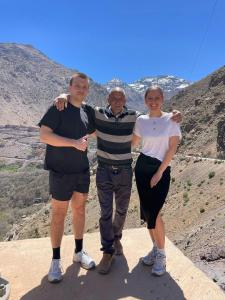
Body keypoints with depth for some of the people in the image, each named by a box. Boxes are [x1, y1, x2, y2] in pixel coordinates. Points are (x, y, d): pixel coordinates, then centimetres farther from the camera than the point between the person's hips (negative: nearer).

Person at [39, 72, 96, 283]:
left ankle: (79, 252, 33)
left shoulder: (87, 110, 7)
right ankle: (56, 260, 24)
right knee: (59, 214, 5)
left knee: (79, 209, 14)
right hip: (61, 171, -5)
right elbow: (44, 135, -17)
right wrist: (74, 143, -24)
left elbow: (94, 131, 23)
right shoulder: (58, 108, -9)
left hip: (82, 170, 6)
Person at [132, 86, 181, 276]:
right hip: (142, 168, 4)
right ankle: (155, 248, 29)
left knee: (154, 213, -8)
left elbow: (172, 148, -7)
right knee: (147, 212, 8)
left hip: (162, 170, -4)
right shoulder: (141, 120, 5)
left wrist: (159, 172, -10)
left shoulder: (171, 119, -4)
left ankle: (161, 254, 15)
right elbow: (133, 142, 17)